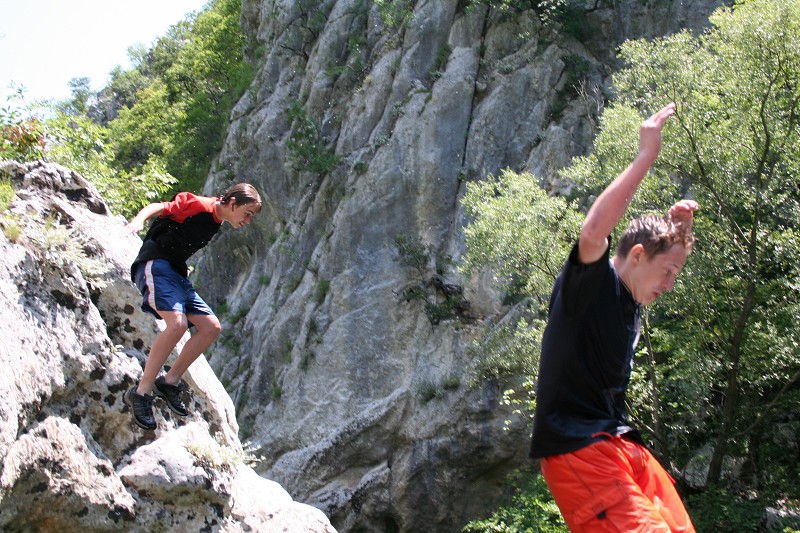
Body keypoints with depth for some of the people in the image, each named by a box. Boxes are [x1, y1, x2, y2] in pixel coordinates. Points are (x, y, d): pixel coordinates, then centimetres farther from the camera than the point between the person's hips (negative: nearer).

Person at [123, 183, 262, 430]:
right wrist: (139, 220, -34)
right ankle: (142, 392, -20)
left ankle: (170, 382, 8)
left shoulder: (216, 224, 17)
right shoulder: (198, 205, -8)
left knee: (211, 327, 3)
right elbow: (159, 207, -16)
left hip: (177, 273, 10)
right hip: (155, 265, -10)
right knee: (177, 324, -28)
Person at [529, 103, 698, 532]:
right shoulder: (588, 282, -10)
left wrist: (679, 224, 13)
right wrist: (646, 156, -28)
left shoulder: (630, 298, 14)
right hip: (574, 447, -9)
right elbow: (592, 233, -34)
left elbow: (668, 250, 35)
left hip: (618, 443, 9)